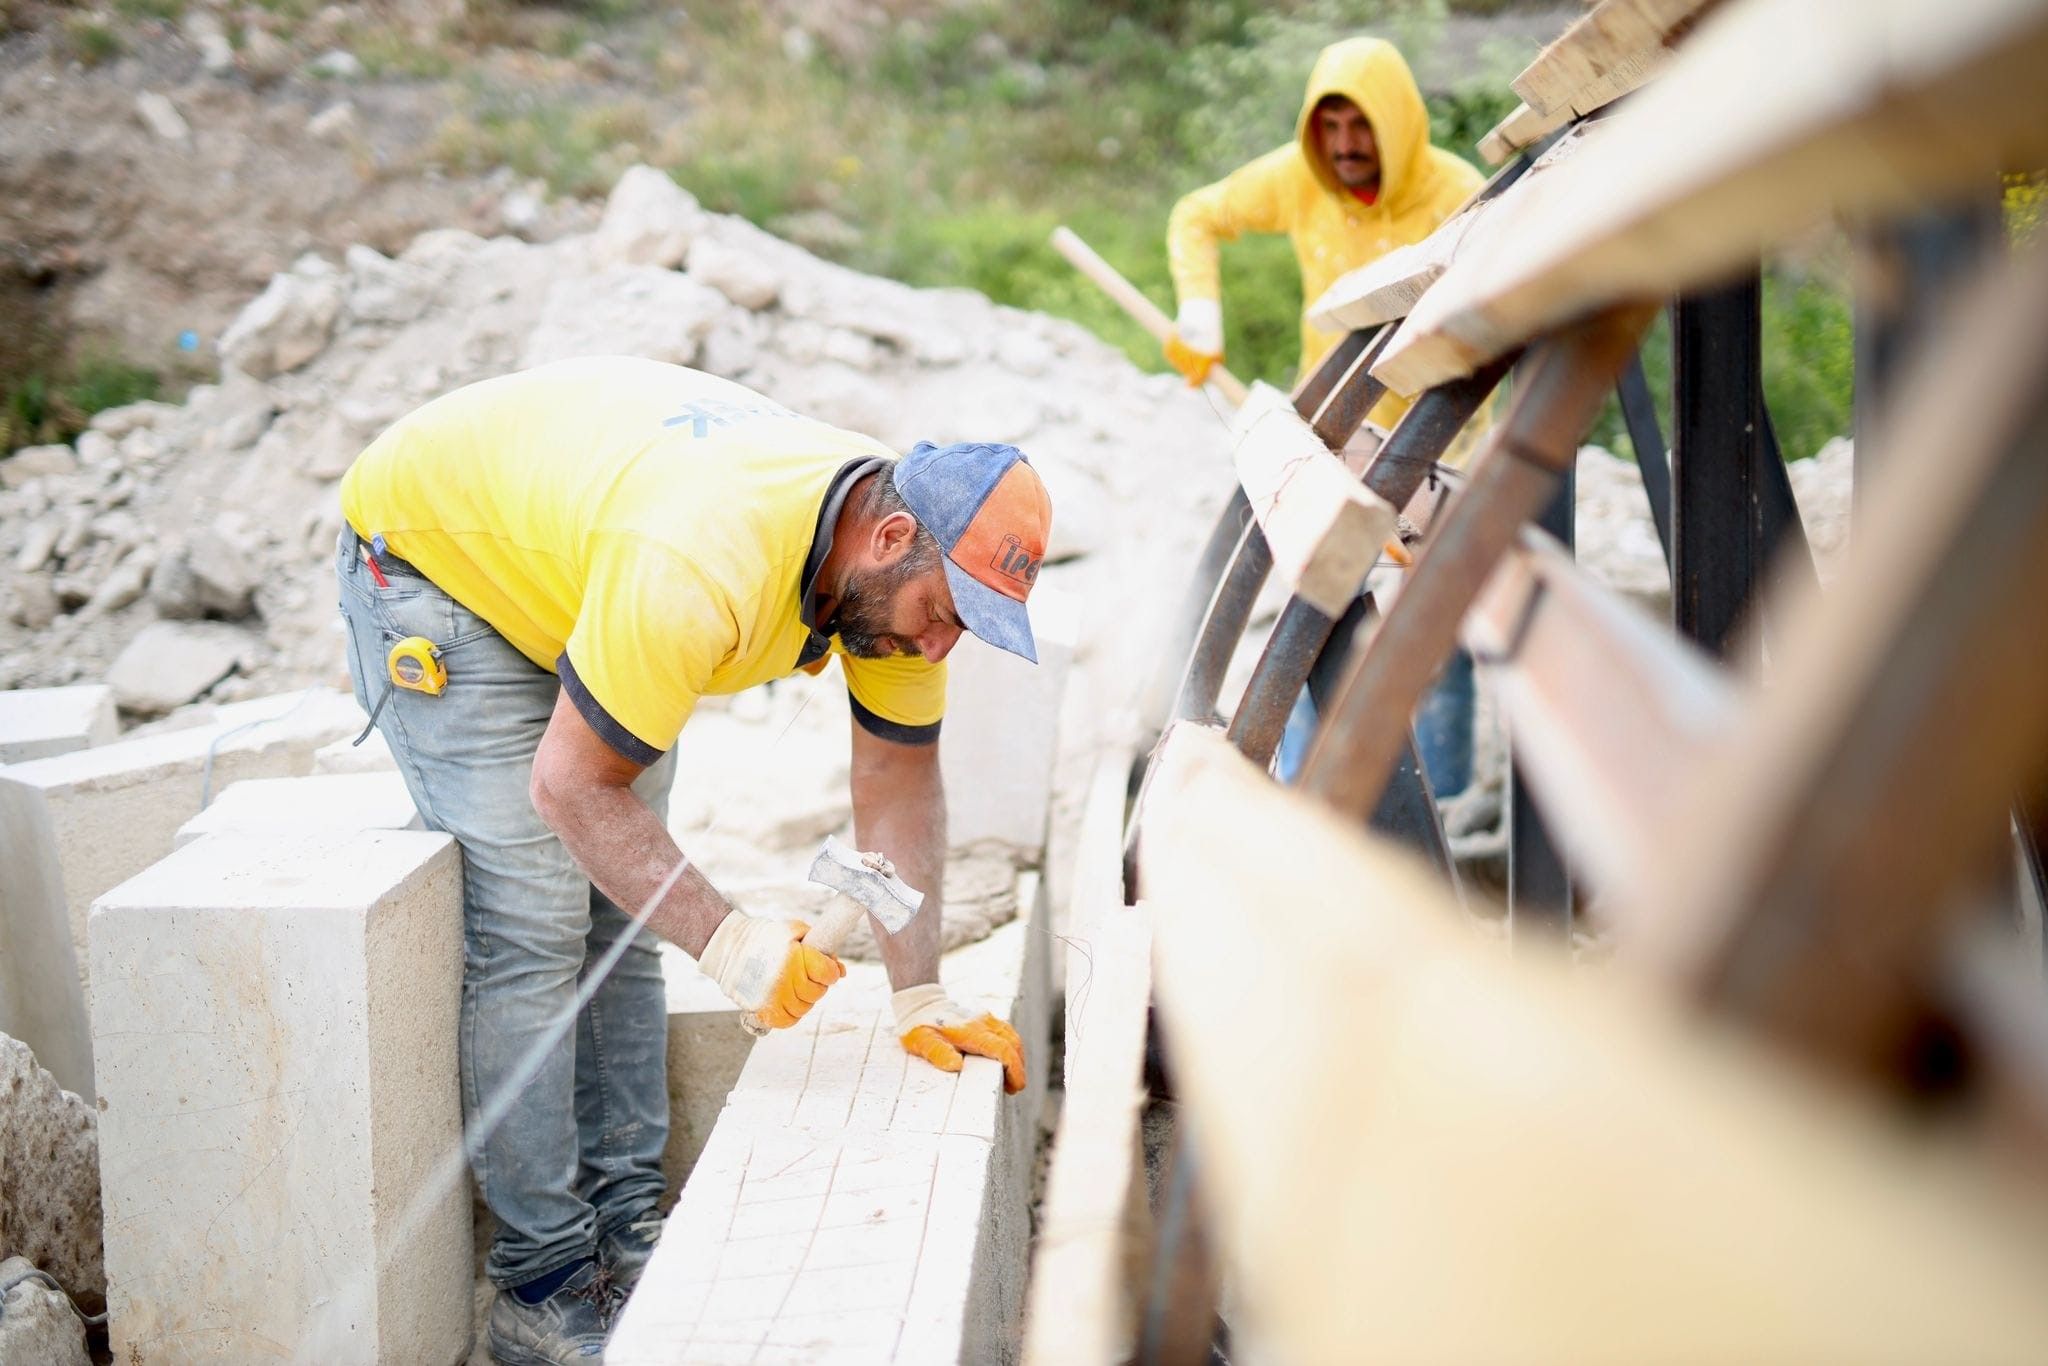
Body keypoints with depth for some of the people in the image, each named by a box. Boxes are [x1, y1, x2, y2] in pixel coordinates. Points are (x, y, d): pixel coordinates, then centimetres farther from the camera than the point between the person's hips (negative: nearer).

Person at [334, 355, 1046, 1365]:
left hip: (565, 557, 8)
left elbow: (898, 780, -8)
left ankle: (626, 1230, 11)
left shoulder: (905, 568, -17)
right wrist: (725, 940, -35)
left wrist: (918, 996, -12)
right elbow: (571, 786, -32)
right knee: (535, 922, -13)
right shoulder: (701, 566, -42)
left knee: (624, 906, 3)